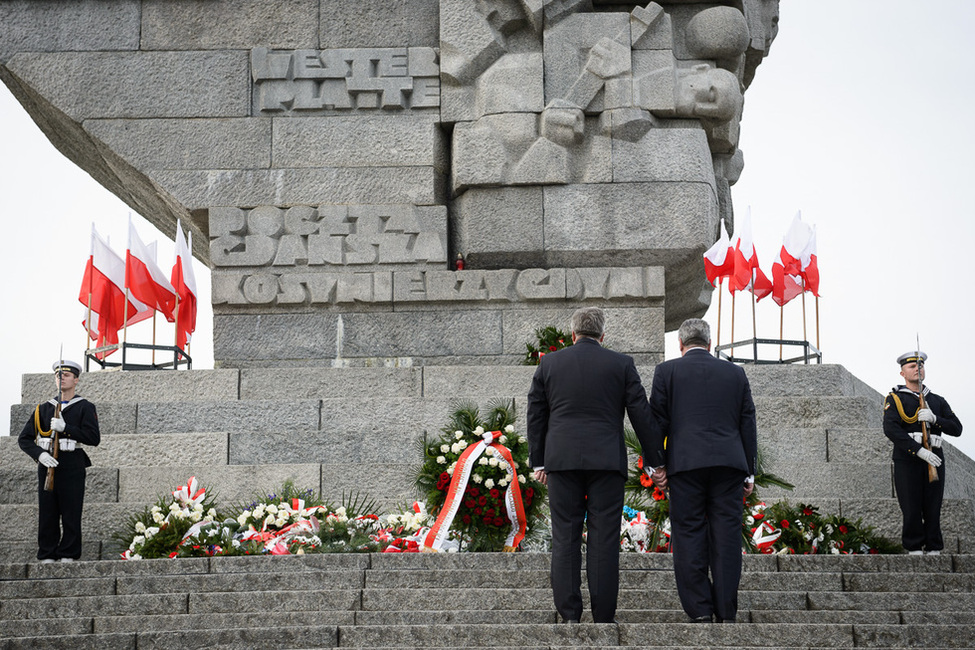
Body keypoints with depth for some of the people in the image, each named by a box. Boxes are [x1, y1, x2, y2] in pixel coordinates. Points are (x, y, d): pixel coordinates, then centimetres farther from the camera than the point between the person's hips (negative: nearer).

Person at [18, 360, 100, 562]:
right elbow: (25, 438, 9)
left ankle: (68, 555, 4)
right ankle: (47, 556, 8)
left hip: (72, 468, -3)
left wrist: (65, 428, -18)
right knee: (47, 514, 2)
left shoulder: (85, 408, 4)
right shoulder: (43, 408, 13)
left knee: (71, 514, -3)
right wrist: (40, 454, -10)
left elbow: (94, 438, -9)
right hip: (47, 466, 3)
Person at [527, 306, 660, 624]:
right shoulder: (621, 364, 4)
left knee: (565, 537, 4)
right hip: (606, 460, -1)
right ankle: (604, 615, 0)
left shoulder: (549, 363, 8)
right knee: (604, 538, 1)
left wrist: (538, 461, 15)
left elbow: (536, 415, 10)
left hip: (562, 460, 1)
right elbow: (641, 413, 3)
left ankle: (569, 614, 1)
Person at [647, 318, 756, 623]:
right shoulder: (735, 373, 15)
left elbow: (657, 419, 2)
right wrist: (749, 473, 17)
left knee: (689, 535, 0)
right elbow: (747, 424, 14)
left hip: (686, 463, -2)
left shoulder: (667, 371, 8)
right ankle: (726, 615, 2)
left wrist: (656, 464, 5)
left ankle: (700, 612, -5)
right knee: (726, 538, 2)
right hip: (729, 463, 2)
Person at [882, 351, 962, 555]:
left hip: (934, 461, 3)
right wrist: (919, 451, -19)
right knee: (911, 510, -4)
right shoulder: (895, 399, 5)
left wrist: (934, 419, -12)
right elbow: (891, 429, -11)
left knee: (933, 510, 2)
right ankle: (914, 549, 6)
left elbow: (956, 428, 7)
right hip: (907, 461, -3)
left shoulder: (938, 401, 18)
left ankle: (934, 550, 9)